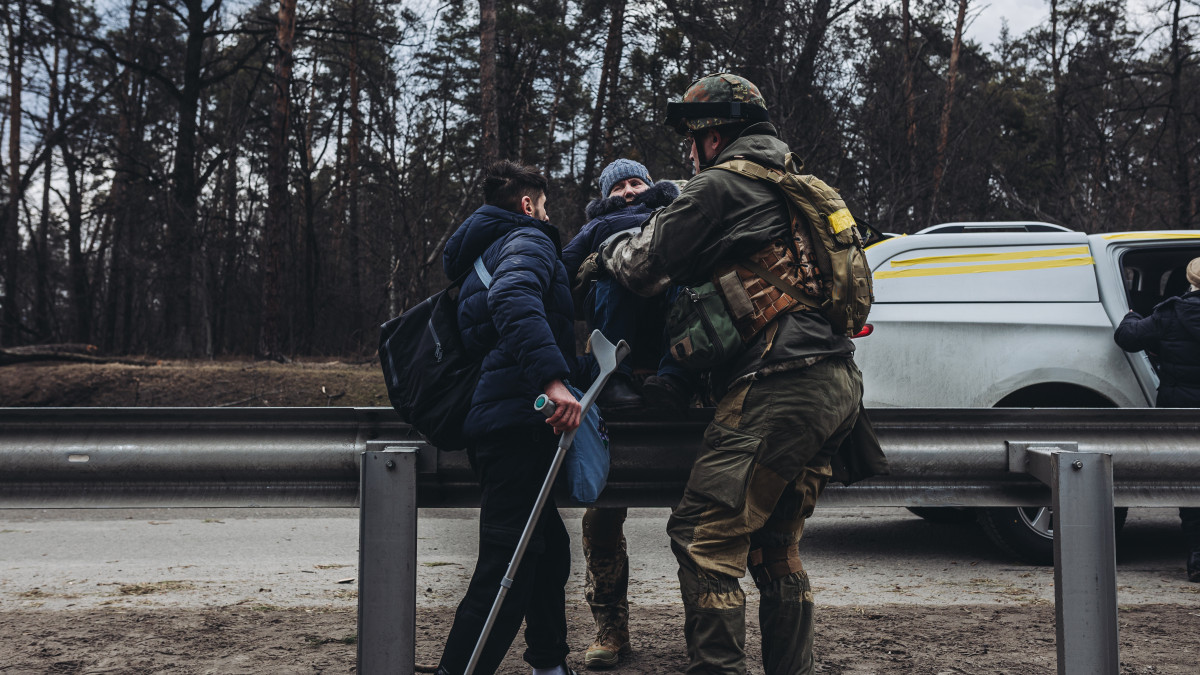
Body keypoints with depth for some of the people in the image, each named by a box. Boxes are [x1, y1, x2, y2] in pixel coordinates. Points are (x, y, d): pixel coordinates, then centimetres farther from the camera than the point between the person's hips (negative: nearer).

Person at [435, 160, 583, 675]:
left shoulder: (485, 254, 27)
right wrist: (552, 377, -34)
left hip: (493, 421, 10)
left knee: (549, 548, 19)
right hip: (517, 420, -10)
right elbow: (515, 299, -25)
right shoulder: (527, 239, -2)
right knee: (509, 566, -11)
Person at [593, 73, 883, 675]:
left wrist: (606, 251, 18)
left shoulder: (719, 185, -2)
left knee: (703, 534, -8)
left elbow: (644, 267, -3)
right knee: (774, 545, 18)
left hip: (779, 387, -10)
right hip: (838, 387, 10)